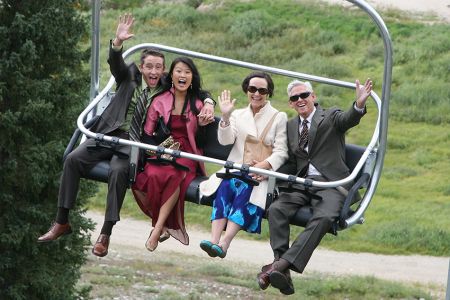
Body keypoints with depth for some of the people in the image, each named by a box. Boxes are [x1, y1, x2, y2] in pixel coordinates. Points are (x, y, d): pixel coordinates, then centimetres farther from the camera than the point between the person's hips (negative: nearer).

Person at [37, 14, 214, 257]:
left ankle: (105, 234, -28)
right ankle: (61, 222, -12)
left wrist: (208, 105, -11)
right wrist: (118, 42, -28)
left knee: (118, 171, -33)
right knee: (73, 159, -20)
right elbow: (115, 63, -7)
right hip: (109, 135, 3)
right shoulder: (130, 76, 11)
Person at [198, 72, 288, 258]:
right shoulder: (237, 115, 21)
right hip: (235, 168, 2)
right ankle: (214, 239, -45)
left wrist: (264, 165, -17)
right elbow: (225, 140, 4)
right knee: (225, 186, -31)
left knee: (245, 189, -33)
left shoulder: (279, 118, 12)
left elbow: (281, 152, 2)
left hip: (262, 173, -2)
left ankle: (224, 243, -47)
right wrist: (225, 117, -11)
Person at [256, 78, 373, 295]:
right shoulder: (290, 126, 21)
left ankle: (283, 263, -40)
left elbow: (347, 119, -17)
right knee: (276, 209, -23)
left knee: (323, 218, -32)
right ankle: (281, 268, -33)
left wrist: (359, 104, -41)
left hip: (329, 183, -4)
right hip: (300, 184, 5)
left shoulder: (331, 117, 7)